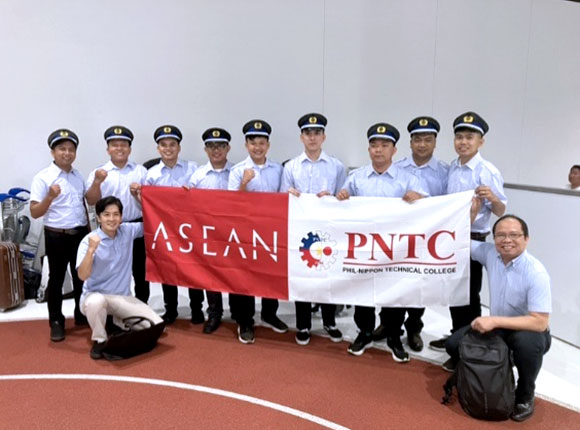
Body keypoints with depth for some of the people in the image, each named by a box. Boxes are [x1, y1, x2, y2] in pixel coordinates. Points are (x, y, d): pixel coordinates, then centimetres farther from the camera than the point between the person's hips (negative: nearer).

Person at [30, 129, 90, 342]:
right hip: (56, 236, -5)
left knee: (81, 277, 15)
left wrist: (88, 230, 15)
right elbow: (35, 212, -13)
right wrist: (50, 197, -30)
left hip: (80, 234, 5)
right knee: (56, 279, 7)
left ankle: (82, 315, 30)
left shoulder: (78, 176, 8)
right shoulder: (43, 177, -10)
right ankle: (56, 322, 19)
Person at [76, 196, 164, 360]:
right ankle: (99, 340, -11)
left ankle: (120, 322, 18)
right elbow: (82, 276, -20)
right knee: (96, 302, -42)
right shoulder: (89, 240, -12)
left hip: (123, 297, 4)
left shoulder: (128, 231, -1)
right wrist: (91, 250, -33)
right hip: (95, 295, -3)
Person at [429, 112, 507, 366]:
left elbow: (500, 211, -15)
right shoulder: (451, 169, 5)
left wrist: (492, 198, -34)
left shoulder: (488, 172, -15)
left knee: (469, 295, 4)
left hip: (473, 240, -7)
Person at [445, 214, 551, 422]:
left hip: (529, 331, -4)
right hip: (497, 326, 5)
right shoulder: (490, 253, -9)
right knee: (454, 343, -14)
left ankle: (525, 396, -9)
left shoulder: (536, 273, -25)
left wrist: (495, 320, -36)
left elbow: (540, 322, -30)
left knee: (526, 342, -39)